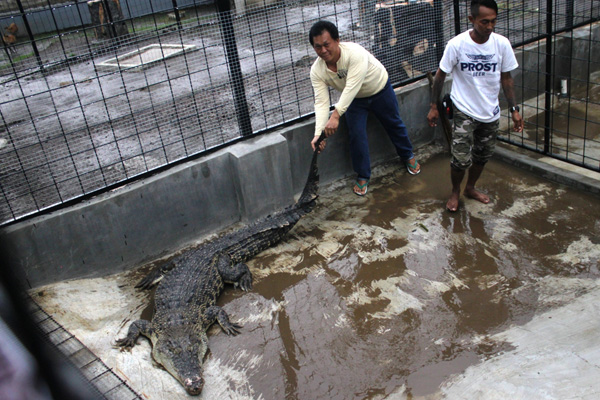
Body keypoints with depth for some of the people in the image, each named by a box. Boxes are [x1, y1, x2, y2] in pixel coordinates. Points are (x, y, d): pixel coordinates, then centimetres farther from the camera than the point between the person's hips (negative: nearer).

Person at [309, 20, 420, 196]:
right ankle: (362, 176, 13)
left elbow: (352, 87, -49)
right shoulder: (317, 71, -26)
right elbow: (321, 102, -29)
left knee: (394, 124, 16)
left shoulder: (355, 53, -41)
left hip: (380, 89, -2)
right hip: (355, 99, 3)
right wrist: (318, 133, -41)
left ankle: (408, 156, 43)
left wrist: (336, 115, -58)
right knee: (356, 135, -6)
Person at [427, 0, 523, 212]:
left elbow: (506, 79, 3)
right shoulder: (457, 44, -16)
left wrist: (514, 109, 2)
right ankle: (455, 192, 23)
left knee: (483, 155, 18)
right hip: (465, 112, -4)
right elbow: (440, 75, -5)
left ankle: (470, 188, 43)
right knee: (462, 159, -6)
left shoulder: (502, 44, -8)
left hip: (491, 113, 4)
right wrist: (433, 106, -2)